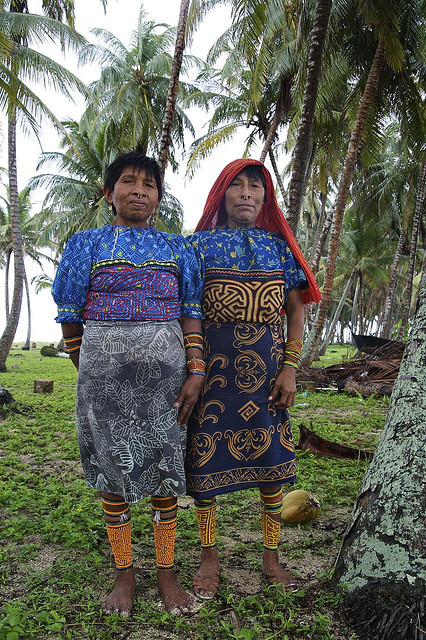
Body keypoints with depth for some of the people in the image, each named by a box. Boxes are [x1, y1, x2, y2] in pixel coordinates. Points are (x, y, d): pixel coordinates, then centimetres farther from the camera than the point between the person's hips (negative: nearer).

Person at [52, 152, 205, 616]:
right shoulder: (87, 244, 7)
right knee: (112, 468, 7)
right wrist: (91, 373, 9)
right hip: (105, 371, 0)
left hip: (165, 371, 1)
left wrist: (196, 371, -4)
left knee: (165, 468, 6)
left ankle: (166, 574, 24)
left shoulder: (177, 248, 10)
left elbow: (191, 314, 5)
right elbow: (70, 318, 8)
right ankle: (124, 574, 26)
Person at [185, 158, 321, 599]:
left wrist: (289, 369, -2)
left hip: (267, 366, 2)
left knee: (271, 458, 9)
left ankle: (271, 555, 29)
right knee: (205, 458, 4)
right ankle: (209, 557, 25)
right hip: (212, 364, -2)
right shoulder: (200, 244, 4)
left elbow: (295, 312, 8)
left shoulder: (280, 245, 9)